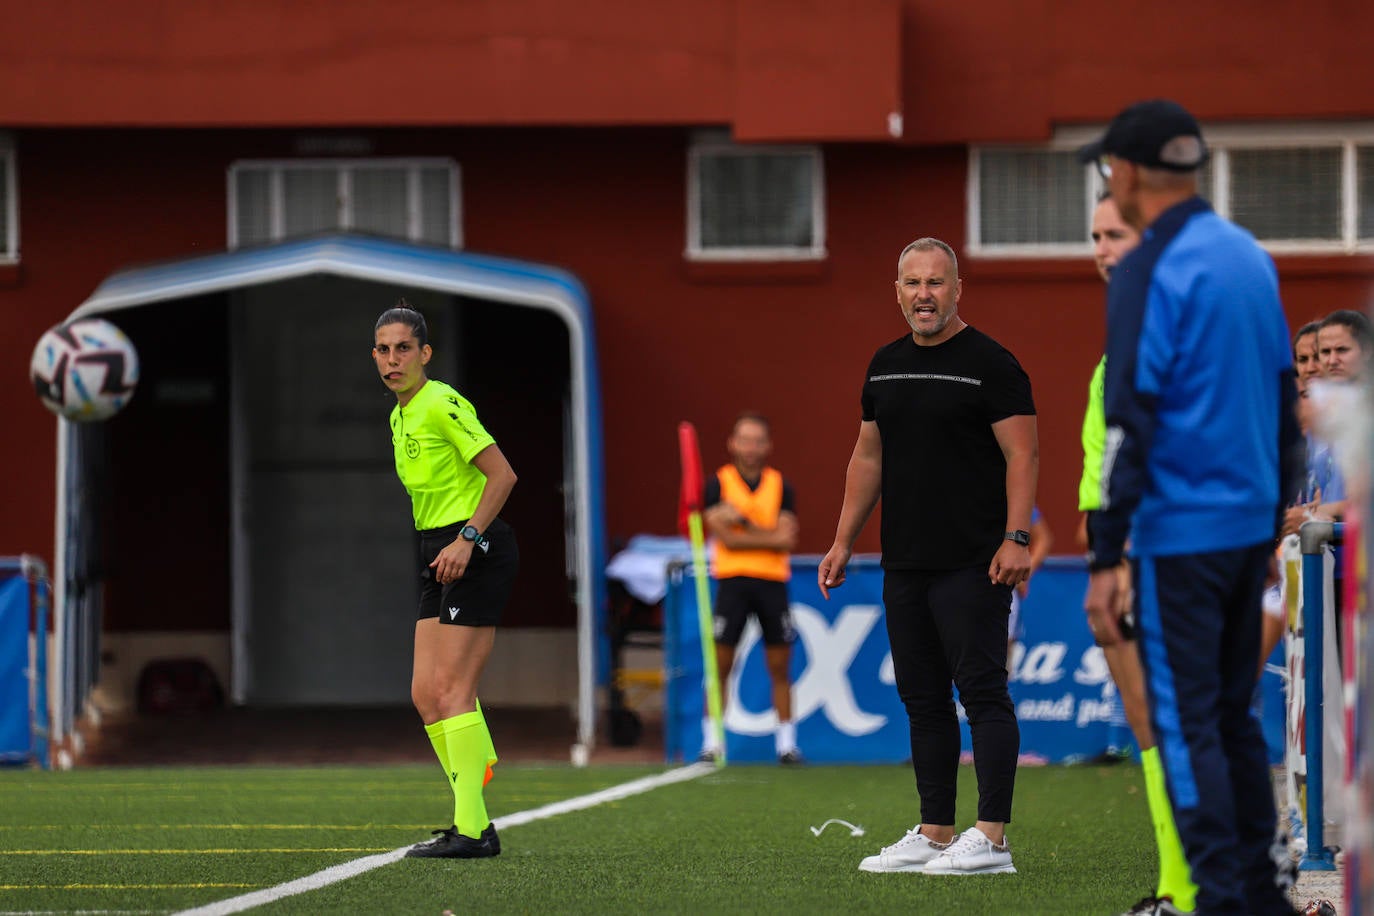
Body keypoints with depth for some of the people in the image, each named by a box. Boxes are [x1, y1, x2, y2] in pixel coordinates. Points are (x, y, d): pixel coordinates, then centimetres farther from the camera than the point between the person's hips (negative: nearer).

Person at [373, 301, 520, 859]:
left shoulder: (443, 405, -13)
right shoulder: (401, 416, 15)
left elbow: (502, 475, -16)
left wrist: (467, 538, -21)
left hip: (476, 551, -10)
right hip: (439, 553, 10)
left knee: (452, 691, -13)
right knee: (426, 693, 4)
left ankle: (472, 830, -13)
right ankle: (474, 820, 6)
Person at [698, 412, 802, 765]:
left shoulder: (780, 486, 7)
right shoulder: (719, 483, 2)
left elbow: (787, 539, -5)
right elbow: (726, 538, -9)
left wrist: (742, 522, -10)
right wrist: (770, 537, -8)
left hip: (772, 581, 2)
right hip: (732, 580, -2)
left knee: (779, 667, 3)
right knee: (720, 666, -3)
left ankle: (786, 744, 9)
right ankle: (711, 743, 2)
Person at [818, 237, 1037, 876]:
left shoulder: (989, 364, -6)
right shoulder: (886, 366, 15)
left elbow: (1021, 454, -11)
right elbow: (868, 457, 21)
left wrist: (1016, 539, -20)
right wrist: (843, 542, 16)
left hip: (973, 563, -7)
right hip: (905, 563, 7)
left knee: (982, 691, -9)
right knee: (922, 698, 9)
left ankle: (991, 837, -11)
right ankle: (934, 835, 14)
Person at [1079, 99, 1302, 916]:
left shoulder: (1150, 272, -13)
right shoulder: (1250, 257, 12)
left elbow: (1130, 424, -17)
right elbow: (1284, 396, 17)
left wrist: (1105, 560, -17)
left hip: (1179, 534, -8)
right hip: (1251, 526, 8)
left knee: (1186, 724, -4)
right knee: (1233, 714, 15)